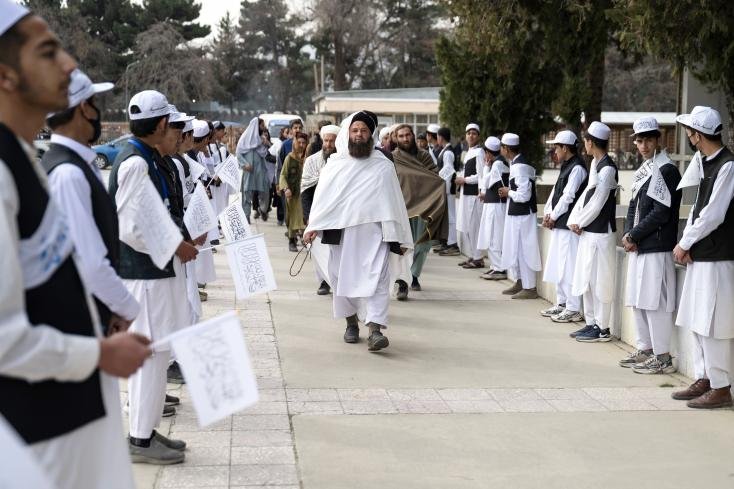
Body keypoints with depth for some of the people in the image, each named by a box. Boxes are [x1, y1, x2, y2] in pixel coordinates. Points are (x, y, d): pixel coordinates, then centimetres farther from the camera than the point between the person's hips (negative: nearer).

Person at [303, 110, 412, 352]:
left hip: (373, 232, -2)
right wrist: (312, 227, -4)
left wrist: (398, 237, 2)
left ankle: (375, 328, -18)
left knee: (375, 278, -13)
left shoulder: (383, 166, 5)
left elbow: (393, 201, 5)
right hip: (340, 233, 2)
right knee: (343, 277, 10)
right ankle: (351, 322, 28)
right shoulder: (334, 164, 9)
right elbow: (322, 197, 8)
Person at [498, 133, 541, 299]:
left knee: (523, 249, -2)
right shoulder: (516, 163, 9)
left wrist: (508, 192, -11)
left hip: (522, 214, -10)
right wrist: (509, 191, 6)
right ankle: (520, 282, 30)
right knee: (514, 248, 19)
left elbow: (524, 195, -26)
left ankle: (530, 287, 6)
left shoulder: (520, 167, -21)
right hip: (515, 212, 10)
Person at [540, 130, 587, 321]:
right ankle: (561, 303, 24)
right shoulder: (566, 167, 17)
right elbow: (555, 191, 17)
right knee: (558, 266, 15)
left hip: (568, 225, -10)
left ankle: (573, 309, -4)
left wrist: (553, 216, -10)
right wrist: (547, 213, 6)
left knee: (569, 267, -8)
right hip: (559, 225, 10)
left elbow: (568, 196, -17)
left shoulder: (577, 168, -13)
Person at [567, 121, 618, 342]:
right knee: (587, 279, 14)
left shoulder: (607, 168, -16)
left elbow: (597, 203, -17)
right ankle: (591, 322, 23)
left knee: (599, 281, -3)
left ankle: (602, 328, 4)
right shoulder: (595, 163, 12)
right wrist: (574, 220, 4)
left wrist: (579, 223, -6)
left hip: (600, 232, -9)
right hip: (587, 231, 9)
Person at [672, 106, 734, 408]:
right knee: (697, 322, 14)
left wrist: (684, 243, -8)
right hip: (699, 256, 9)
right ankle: (703, 380, 24)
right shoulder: (703, 163, 11)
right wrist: (686, 243, 2)